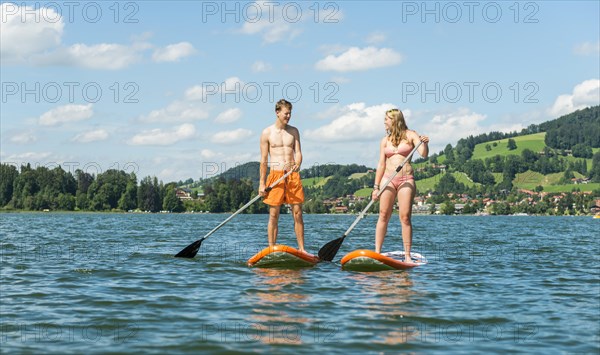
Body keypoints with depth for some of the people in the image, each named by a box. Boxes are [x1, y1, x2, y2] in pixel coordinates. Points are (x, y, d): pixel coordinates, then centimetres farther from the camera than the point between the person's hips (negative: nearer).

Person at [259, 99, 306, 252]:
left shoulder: (294, 131, 12)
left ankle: (301, 249, 7)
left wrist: (297, 164, -19)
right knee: (273, 215, -1)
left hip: (293, 176, 3)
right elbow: (263, 160, 2)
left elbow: (298, 152, 4)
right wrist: (262, 183, -2)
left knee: (297, 213, 2)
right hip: (275, 175, -3)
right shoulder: (267, 133, 2)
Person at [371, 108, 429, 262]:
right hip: (388, 179, 3)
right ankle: (377, 253, 2)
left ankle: (407, 256, -3)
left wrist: (424, 144, -28)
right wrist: (376, 187, 6)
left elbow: (424, 154, -7)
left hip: (406, 180, -3)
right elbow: (381, 164, 11)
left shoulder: (410, 135, 3)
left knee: (405, 217, -6)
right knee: (383, 216, -1)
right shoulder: (385, 140, 12)